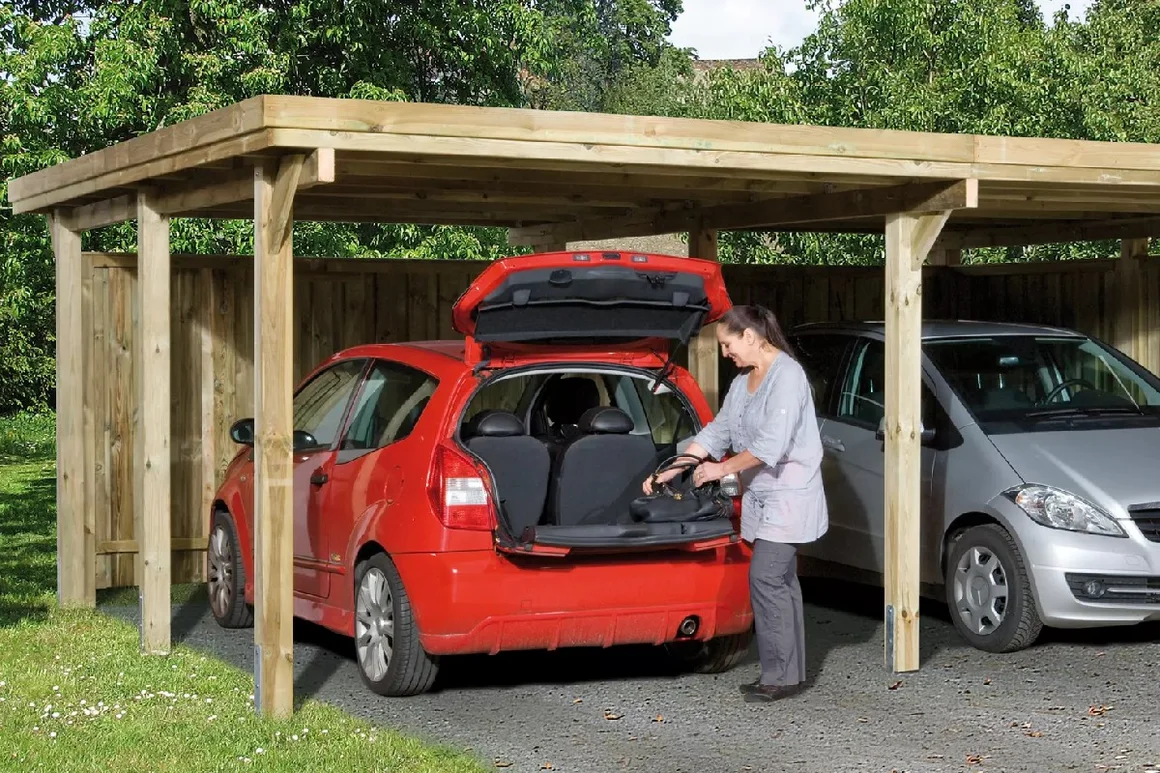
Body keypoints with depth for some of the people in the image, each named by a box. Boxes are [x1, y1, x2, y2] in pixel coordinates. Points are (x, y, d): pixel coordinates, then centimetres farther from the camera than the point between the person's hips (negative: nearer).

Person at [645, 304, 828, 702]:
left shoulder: (787, 375, -16)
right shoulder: (743, 382, 13)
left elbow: (771, 444, -22)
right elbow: (716, 432, 15)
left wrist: (721, 469, -13)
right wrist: (669, 471, 9)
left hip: (789, 495, -9)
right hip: (760, 497, 9)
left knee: (766, 578, -12)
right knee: (780, 581, 9)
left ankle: (779, 676, -7)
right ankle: (791, 673, 14)